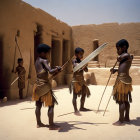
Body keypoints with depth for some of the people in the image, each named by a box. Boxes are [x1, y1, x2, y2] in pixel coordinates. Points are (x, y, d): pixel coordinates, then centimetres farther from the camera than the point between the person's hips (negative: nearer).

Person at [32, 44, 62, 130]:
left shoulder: (37, 61, 14)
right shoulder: (44, 61, -11)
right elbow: (51, 71, -24)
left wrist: (55, 71, 8)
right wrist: (57, 69, -6)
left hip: (38, 85, 9)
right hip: (44, 85, -9)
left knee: (38, 105, 15)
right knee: (51, 105, -2)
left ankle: (39, 123, 25)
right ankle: (51, 125, 0)